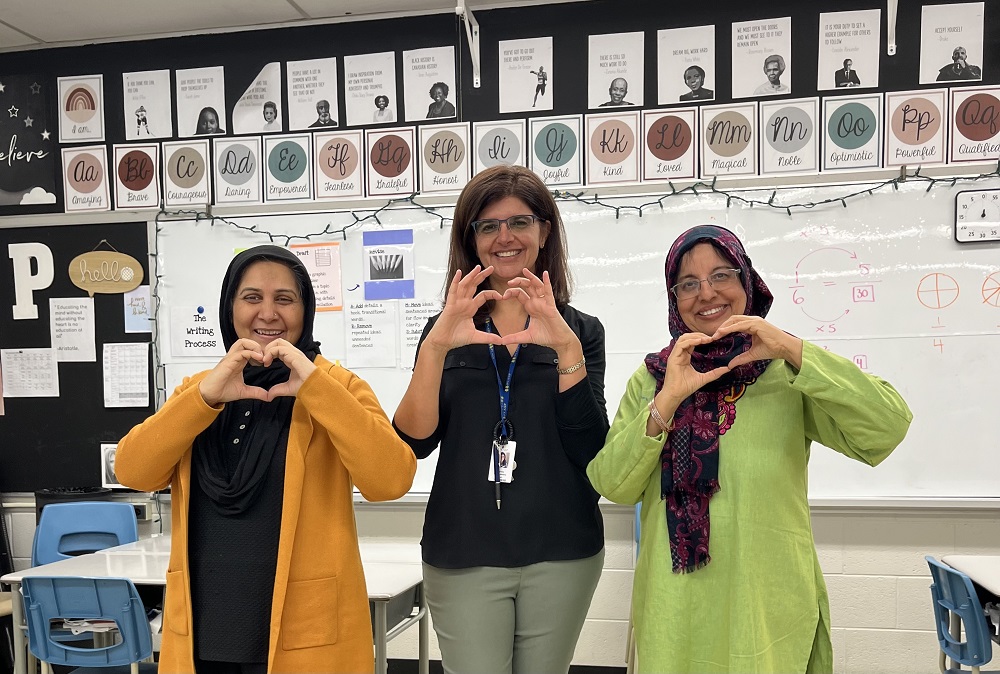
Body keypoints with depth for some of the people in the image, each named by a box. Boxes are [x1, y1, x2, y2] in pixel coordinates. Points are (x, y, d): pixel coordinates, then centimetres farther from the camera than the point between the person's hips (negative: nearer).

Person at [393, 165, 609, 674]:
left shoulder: (580, 331, 4)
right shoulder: (447, 330, 5)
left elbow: (589, 450, -7)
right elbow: (415, 442, -7)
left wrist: (566, 350, -20)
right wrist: (435, 347, -21)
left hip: (560, 555, 1)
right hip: (464, 558, 0)